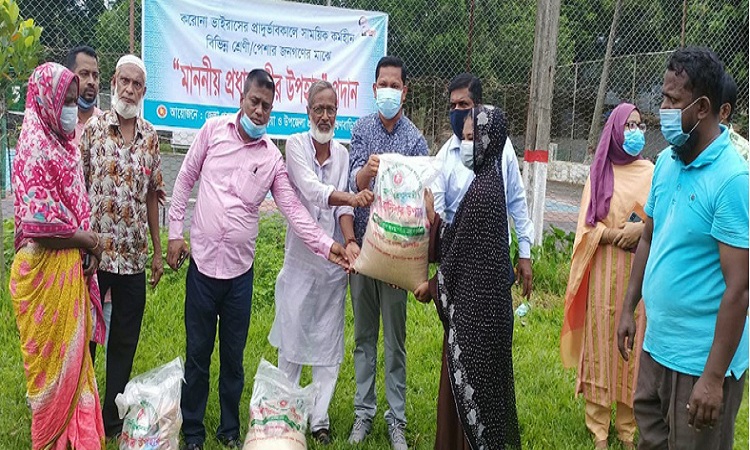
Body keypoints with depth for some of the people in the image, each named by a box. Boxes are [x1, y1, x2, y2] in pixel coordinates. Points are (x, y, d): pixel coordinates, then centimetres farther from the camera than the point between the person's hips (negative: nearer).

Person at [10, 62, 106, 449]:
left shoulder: (63, 142, 11)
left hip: (70, 267, 8)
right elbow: (37, 222, -23)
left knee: (73, 353, 17)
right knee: (53, 359, 6)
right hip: (45, 272, -8)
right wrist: (85, 239, -10)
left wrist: (87, 246, 0)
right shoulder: (34, 146, -17)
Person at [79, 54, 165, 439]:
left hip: (133, 258, 4)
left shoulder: (150, 137, 7)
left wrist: (157, 251, 11)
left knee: (125, 343, 11)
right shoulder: (92, 128, -3)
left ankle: (113, 420, 27)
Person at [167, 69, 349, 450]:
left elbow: (293, 209, -2)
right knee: (198, 352, 9)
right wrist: (175, 232, 3)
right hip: (202, 261, -1)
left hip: (240, 269, 1)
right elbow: (185, 179, 6)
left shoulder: (273, 157, 1)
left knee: (233, 356, 12)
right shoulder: (213, 129, 0)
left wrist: (327, 246, -13)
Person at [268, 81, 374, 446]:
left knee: (329, 343, 6)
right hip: (301, 257, -3)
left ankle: (320, 419, 17)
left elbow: (343, 206, -3)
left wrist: (350, 242, -22)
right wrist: (351, 198, -39)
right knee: (292, 337, 4)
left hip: (335, 258, 3)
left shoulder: (342, 153, 7)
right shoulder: (296, 144, -3)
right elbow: (311, 189, -20)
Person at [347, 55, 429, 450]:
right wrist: (366, 171, -30)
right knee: (364, 335, 11)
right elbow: (353, 185, -6)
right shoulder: (361, 129, 4)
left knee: (395, 338, 6)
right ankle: (364, 412, 22)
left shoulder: (415, 139, -2)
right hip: (361, 244, 2)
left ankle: (396, 418, 16)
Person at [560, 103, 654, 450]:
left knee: (634, 345, 5)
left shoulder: (650, 172, 3)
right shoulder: (599, 172, 4)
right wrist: (617, 234, -13)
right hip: (605, 270, 0)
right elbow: (586, 226, 2)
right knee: (601, 343, 2)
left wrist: (642, 229, -15)